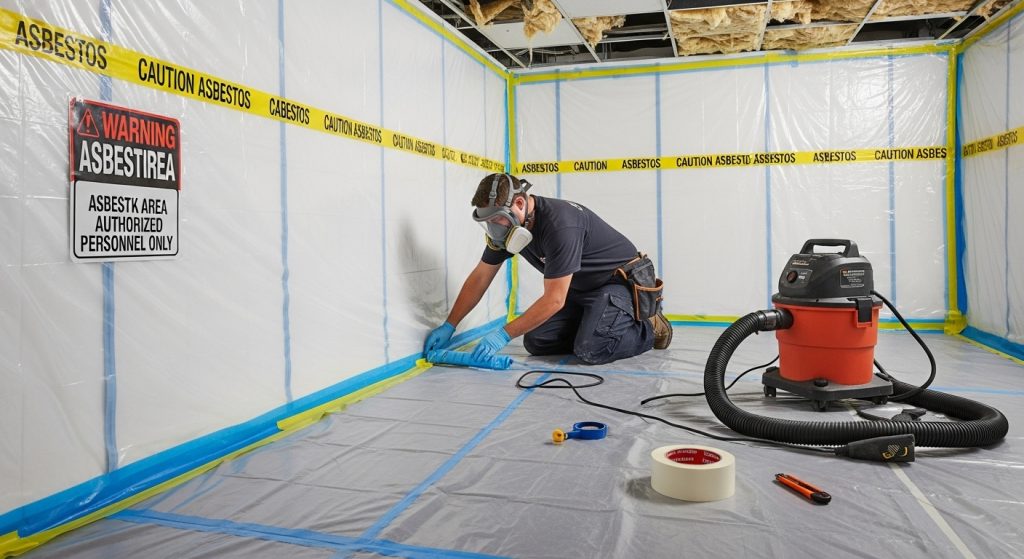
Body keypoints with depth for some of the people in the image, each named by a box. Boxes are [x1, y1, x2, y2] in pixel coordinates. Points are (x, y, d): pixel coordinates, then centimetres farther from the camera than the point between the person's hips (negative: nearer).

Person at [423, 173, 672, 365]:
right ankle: (594, 326, 13)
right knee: (536, 342, -7)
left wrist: (504, 334, -28)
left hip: (621, 279, -8)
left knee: (590, 351, -28)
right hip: (580, 288, 8)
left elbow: (554, 300, -32)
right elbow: (480, 278, 1)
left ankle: (649, 326, -1)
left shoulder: (560, 225, -34)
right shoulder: (505, 226, -8)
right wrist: (449, 326, -2)